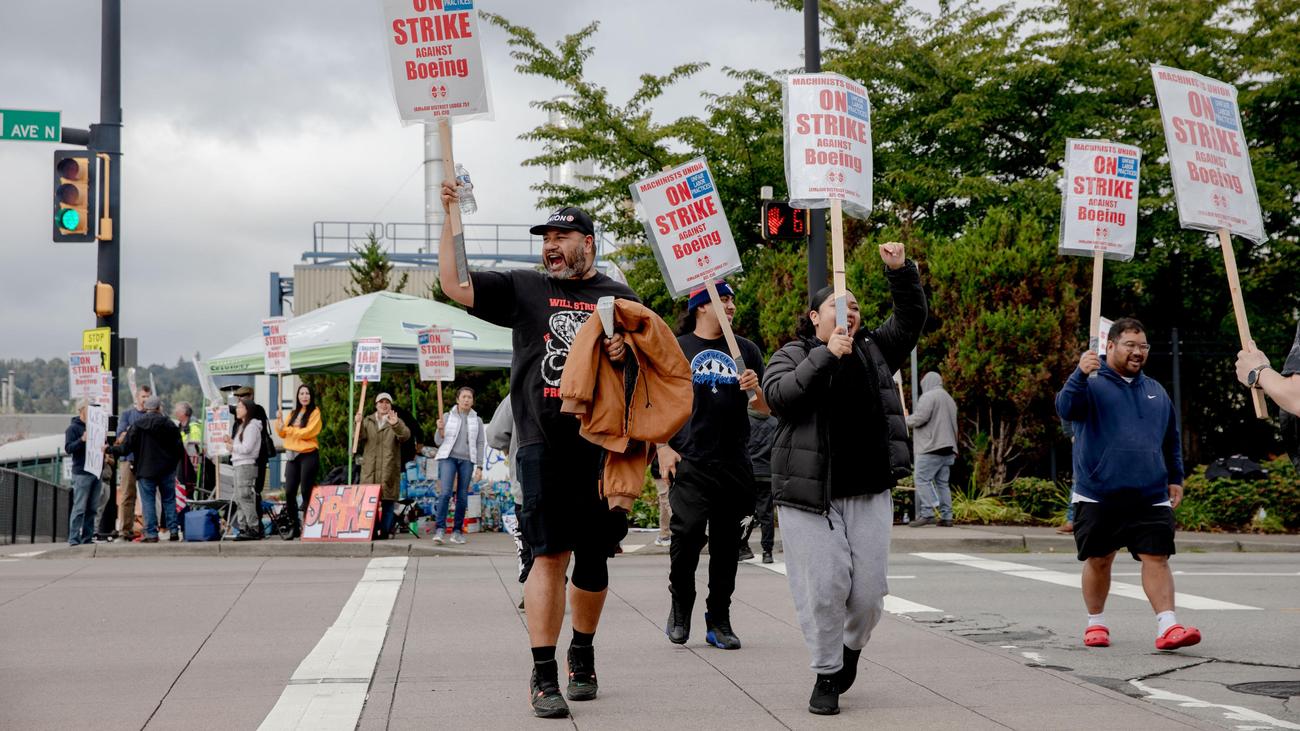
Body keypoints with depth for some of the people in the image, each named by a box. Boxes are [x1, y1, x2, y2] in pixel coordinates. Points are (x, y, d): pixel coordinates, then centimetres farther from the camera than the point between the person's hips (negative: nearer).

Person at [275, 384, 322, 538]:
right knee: (289, 492, 0)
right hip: (292, 456, 6)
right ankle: (294, 527, 8)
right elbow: (283, 433, 15)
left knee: (306, 492, -4)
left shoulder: (315, 413, -2)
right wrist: (279, 421, -2)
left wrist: (288, 429, -6)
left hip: (308, 455, -6)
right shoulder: (293, 414, 18)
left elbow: (307, 432, -14)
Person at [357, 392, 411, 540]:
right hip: (370, 468, 2)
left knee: (387, 501, -4)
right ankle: (371, 531, 1)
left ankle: (384, 531, 1)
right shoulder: (367, 421, 17)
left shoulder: (396, 422, 10)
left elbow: (405, 435, -11)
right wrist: (358, 425, -12)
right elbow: (358, 440, 5)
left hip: (389, 468, -2)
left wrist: (396, 425, -30)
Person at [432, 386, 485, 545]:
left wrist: (479, 467, 3)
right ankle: (440, 529, -17)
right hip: (448, 457, -2)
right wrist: (440, 429, -13)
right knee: (445, 492, -16)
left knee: (462, 497, 1)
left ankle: (457, 531, 9)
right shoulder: (447, 417, 6)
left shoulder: (477, 420, 10)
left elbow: (480, 445, 9)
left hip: (467, 460, 2)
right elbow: (438, 441, 7)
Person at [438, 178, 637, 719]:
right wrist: (450, 219, -2)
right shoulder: (524, 288, 10)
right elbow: (454, 284, 3)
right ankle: (543, 675, -4)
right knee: (550, 555, -9)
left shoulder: (619, 298, 12)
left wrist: (627, 350, -7)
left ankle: (582, 654, 31)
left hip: (601, 446, 2)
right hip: (544, 445, -2)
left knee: (593, 558, 10)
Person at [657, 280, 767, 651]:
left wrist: (755, 389, -8)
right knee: (688, 532, -15)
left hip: (734, 462, 3)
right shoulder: (676, 349, 6)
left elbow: (767, 408, 13)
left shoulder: (746, 350, 14)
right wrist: (663, 447, -4)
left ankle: (719, 620, 15)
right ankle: (680, 606, 8)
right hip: (689, 461, -3)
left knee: (726, 542, 5)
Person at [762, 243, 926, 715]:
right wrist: (825, 356, -17)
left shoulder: (874, 351, 17)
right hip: (809, 495, -3)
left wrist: (900, 271, -3)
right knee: (824, 587, -7)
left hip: (869, 494, 3)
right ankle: (826, 675, 8)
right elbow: (779, 396, -12)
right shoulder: (793, 356, 6)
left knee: (869, 588, 1)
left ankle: (852, 648, 30)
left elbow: (911, 320, 11)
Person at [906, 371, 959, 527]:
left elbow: (919, 418, -16)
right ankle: (946, 516, 5)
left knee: (923, 479, -9)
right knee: (942, 482, 9)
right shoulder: (949, 399, 24)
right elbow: (954, 426, 26)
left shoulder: (928, 397, -6)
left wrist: (906, 419, 2)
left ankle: (928, 513, -18)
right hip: (948, 448, 9)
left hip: (932, 447, -9)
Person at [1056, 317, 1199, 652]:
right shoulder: (1092, 384, 0)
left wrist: (1175, 478, 21)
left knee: (1157, 558, -7)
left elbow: (1172, 439, 27)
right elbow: (1066, 409, -21)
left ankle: (1167, 627, -10)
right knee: (1098, 560, 6)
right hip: (1097, 496, -3)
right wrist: (1079, 375, -37)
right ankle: (1096, 623, 22)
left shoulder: (1156, 391, 17)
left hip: (1150, 496, 3)